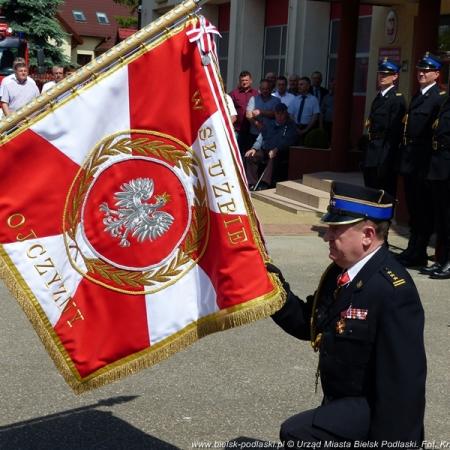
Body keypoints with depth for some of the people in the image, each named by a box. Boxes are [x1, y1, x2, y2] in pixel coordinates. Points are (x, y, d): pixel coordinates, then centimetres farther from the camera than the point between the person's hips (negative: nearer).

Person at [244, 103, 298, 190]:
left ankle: (264, 184, -46)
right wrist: (254, 148, -1)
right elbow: (261, 137, 19)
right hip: (265, 151, 6)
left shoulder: (291, 126, 7)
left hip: (281, 153, -6)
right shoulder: (270, 125, 25)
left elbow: (288, 141, -9)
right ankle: (252, 184, -20)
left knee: (273, 159, -38)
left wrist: (276, 150, -24)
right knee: (250, 156, -18)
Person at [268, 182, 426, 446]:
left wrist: (389, 441, -23)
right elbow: (310, 326, 10)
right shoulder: (339, 272, 0)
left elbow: (403, 379, -25)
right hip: (340, 400, 9)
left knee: (297, 433, -26)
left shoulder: (394, 291, -25)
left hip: (371, 408, -9)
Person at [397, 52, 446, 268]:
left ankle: (417, 254, 2)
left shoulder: (439, 98, -10)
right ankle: (412, 250, 22)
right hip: (411, 160, 9)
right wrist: (404, 155, 13)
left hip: (424, 161, -9)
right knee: (413, 208, 14)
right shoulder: (417, 96, 17)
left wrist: (431, 160, -19)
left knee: (423, 209, -3)